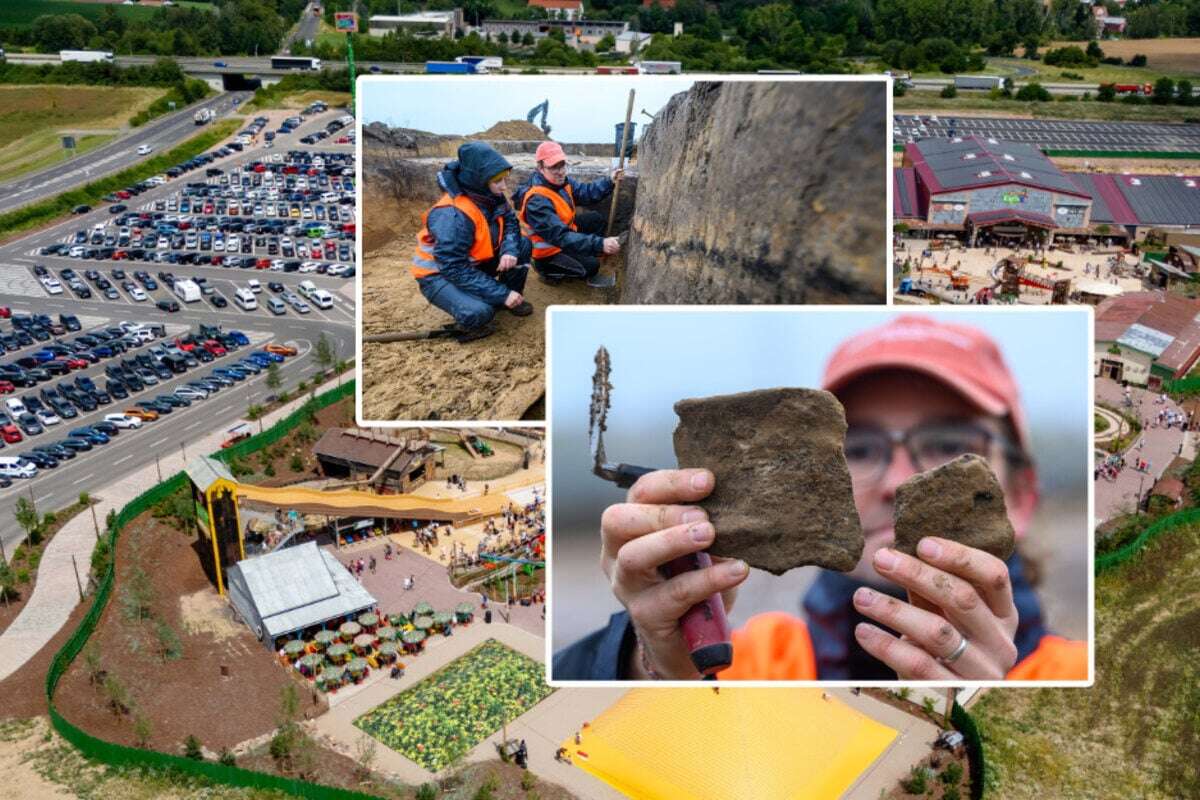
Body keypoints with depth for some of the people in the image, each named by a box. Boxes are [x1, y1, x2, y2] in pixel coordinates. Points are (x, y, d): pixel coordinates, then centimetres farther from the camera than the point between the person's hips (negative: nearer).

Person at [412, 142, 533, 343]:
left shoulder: (491, 196, -10)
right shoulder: (453, 214, -33)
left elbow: (510, 223, 4)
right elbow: (455, 269, -32)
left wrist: (510, 251, -21)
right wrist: (502, 294, -31)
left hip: (473, 262, 8)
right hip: (439, 274, -8)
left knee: (523, 245, -4)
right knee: (478, 312, -34)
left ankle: (513, 299, 15)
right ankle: (468, 322, 2)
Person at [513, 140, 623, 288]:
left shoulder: (560, 181, -9)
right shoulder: (537, 201, -36)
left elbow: (585, 192, 3)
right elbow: (561, 237, -42)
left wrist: (610, 182, -14)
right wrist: (600, 244, -49)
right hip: (547, 249, -9)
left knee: (596, 219, 8)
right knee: (591, 265, -19)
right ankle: (548, 269, 3)